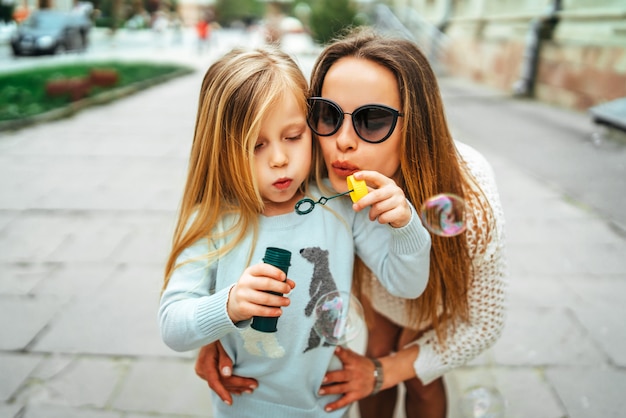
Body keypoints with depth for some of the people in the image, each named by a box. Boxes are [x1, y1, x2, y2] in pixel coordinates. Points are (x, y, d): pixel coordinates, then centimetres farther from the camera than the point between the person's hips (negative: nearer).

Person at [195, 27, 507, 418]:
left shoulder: (468, 206, -42)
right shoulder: (318, 180, -36)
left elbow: (483, 324, -24)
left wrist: (385, 372, -22)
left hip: (441, 281, -1)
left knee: (421, 383, 8)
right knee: (377, 353, 16)